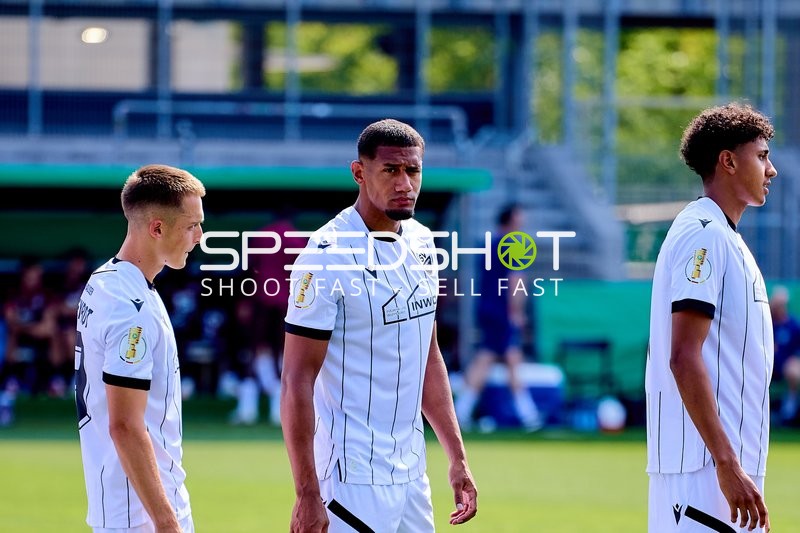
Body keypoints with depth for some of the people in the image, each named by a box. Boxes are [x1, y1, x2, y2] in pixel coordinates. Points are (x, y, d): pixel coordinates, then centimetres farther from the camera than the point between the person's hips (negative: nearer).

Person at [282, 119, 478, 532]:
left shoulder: (421, 243, 10)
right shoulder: (328, 255, -15)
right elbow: (297, 381, -16)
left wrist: (457, 458, 17)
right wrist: (307, 496, -20)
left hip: (410, 469, 8)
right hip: (354, 477, -8)